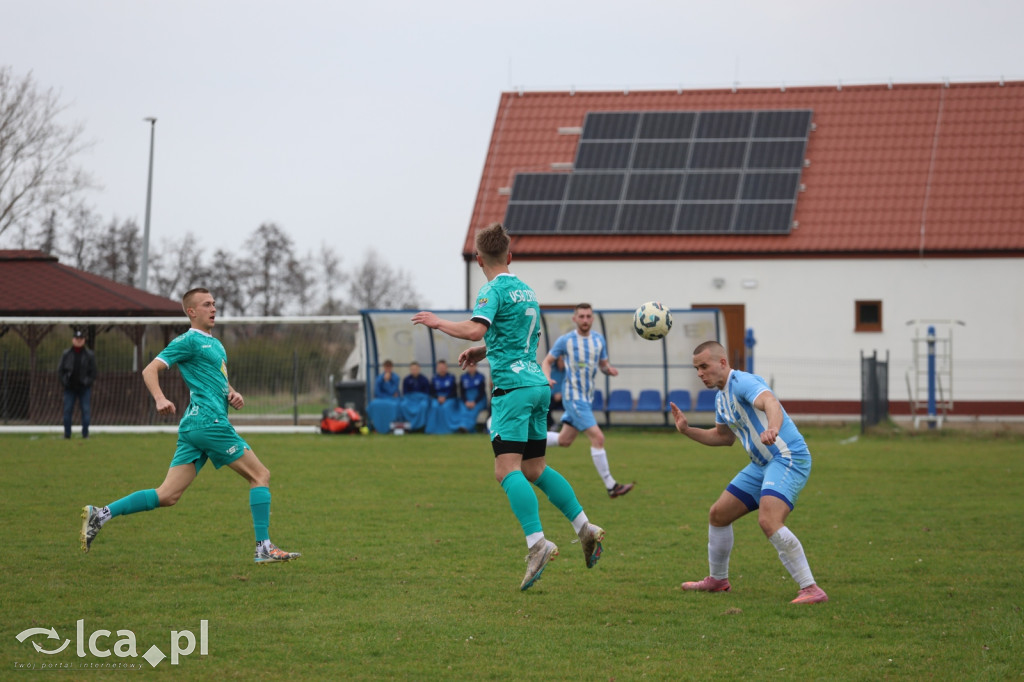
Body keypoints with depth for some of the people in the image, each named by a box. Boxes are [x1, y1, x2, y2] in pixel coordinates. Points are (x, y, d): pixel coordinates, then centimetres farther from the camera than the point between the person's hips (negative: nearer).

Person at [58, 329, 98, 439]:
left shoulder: (90, 355, 3)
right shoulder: (66, 354, 5)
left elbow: (93, 372, 5)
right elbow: (60, 370, 7)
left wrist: (87, 382, -8)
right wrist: (64, 382, -5)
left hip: (85, 389, -1)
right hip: (70, 388, 1)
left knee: (86, 411, -4)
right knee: (67, 411, 1)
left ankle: (85, 434, 2)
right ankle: (67, 435, 7)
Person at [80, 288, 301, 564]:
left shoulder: (215, 344, 25)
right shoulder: (189, 340, -2)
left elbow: (222, 384, 33)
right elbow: (150, 370, -8)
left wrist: (234, 395, 9)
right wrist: (160, 399, -26)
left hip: (193, 427, 9)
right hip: (209, 421, -9)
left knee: (167, 496, 2)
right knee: (260, 475, -4)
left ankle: (100, 514, 0)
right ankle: (264, 548, -5)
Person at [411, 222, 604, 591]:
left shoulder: (494, 289, -7)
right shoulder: (526, 291, 20)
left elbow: (475, 328, -22)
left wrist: (437, 322, -8)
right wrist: (483, 351, 30)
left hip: (512, 385, -9)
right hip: (538, 383, 9)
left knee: (507, 468, -13)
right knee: (534, 468, 15)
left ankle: (538, 543, -25)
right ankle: (585, 528, 11)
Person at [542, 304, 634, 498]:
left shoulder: (599, 339, 7)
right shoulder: (565, 340, -8)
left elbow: (603, 364, 15)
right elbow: (547, 361, 1)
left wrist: (609, 369, -8)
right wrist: (547, 378, -19)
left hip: (587, 397, 7)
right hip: (573, 396, -7)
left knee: (564, 441, 15)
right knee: (598, 438, -15)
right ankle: (611, 486, -10)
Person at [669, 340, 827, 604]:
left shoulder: (743, 382, -17)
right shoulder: (721, 397, 14)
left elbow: (770, 402, -38)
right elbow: (724, 436, 29)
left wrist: (772, 428, -60)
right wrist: (687, 430, 17)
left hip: (789, 458, -10)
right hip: (762, 464, 10)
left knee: (769, 521, -28)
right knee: (718, 514, 14)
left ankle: (811, 589, -25)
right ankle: (718, 580, 34)